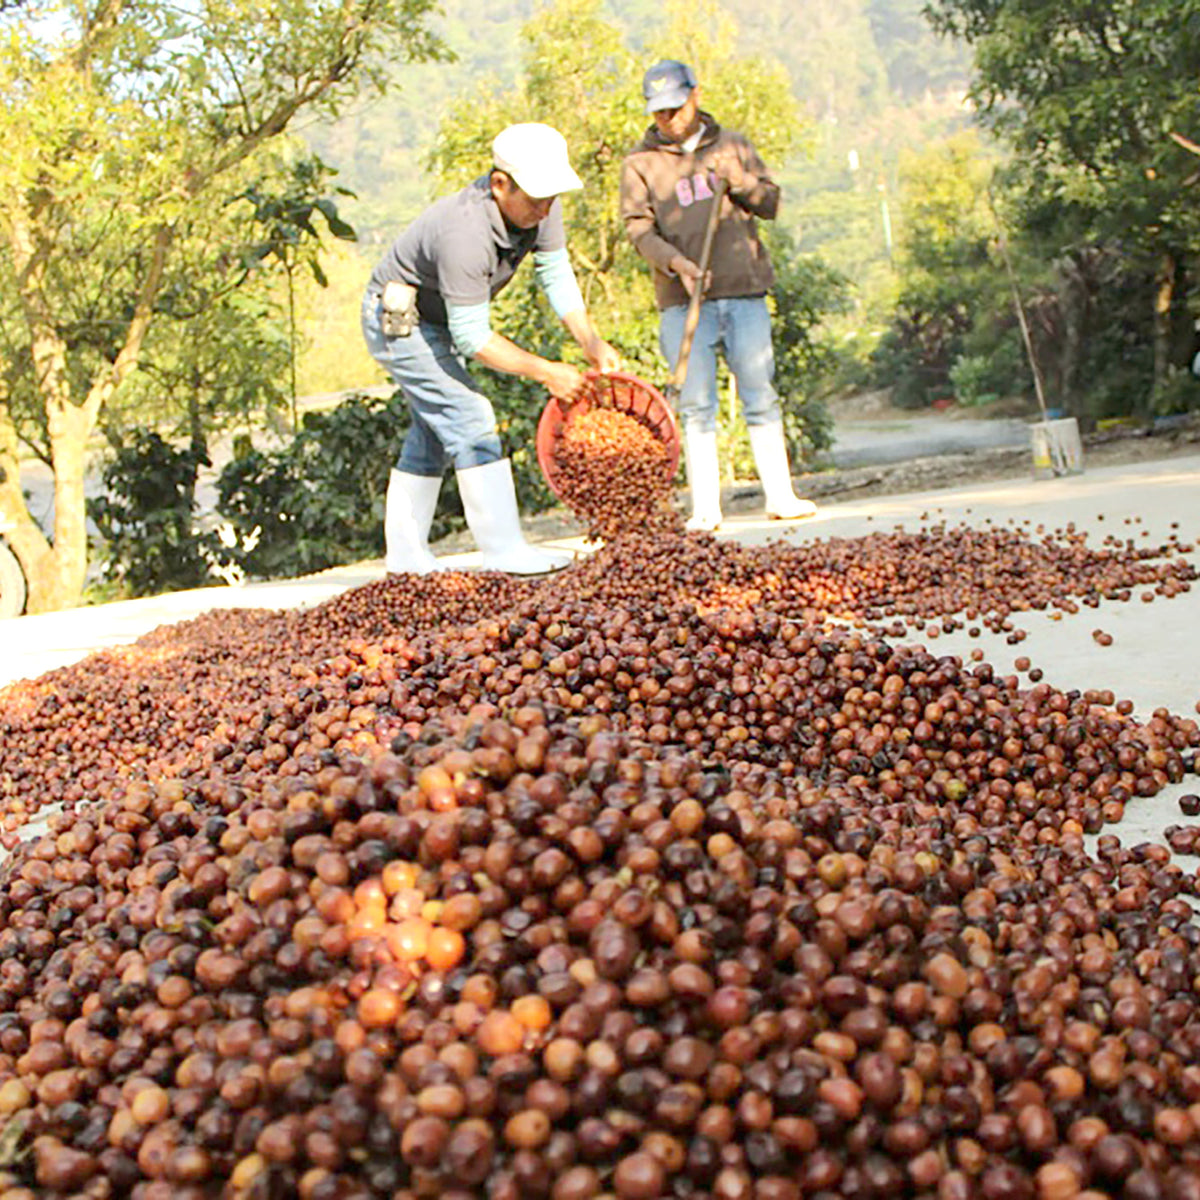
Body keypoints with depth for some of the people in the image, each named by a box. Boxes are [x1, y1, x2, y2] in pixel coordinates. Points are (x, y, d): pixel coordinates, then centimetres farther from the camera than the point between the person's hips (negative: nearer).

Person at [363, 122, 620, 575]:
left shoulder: (538, 205, -15)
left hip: (437, 320, 9)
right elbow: (471, 336, -32)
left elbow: (556, 274, -6)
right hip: (398, 321, -9)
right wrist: (545, 371, -28)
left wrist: (592, 342, -18)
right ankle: (504, 550, -14)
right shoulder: (465, 233, -38)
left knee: (432, 435, 11)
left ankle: (405, 555, 19)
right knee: (470, 421, -16)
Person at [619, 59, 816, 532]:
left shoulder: (732, 145, 15)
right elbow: (639, 228, -2)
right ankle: (705, 508, 3)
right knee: (696, 406, -2)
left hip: (745, 293, 2)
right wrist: (676, 261, -19)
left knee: (761, 397, 3)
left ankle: (781, 496, 10)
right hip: (683, 302, -2)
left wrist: (739, 182, -8)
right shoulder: (640, 163, 7)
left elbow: (771, 204, 11)